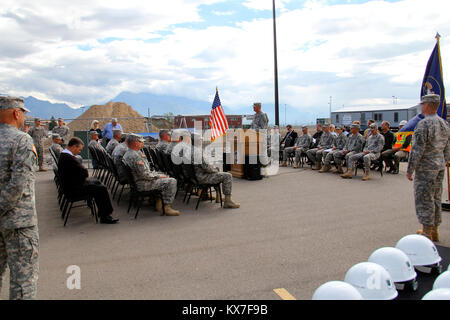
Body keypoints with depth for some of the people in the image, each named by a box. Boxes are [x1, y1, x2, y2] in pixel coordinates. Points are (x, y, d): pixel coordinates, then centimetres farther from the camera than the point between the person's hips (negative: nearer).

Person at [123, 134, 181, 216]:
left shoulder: (127, 153, 11)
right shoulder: (135, 156, -24)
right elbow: (144, 175, -26)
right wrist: (158, 176, -11)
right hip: (142, 184, -11)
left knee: (165, 178, 25)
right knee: (172, 181, -15)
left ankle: (159, 203, 22)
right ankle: (167, 207, -7)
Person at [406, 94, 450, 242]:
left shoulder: (424, 124, -17)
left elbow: (417, 149, -19)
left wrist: (410, 169, -13)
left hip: (425, 168, -9)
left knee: (424, 200, -1)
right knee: (435, 199, 15)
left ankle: (427, 233, 4)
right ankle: (434, 231, 24)